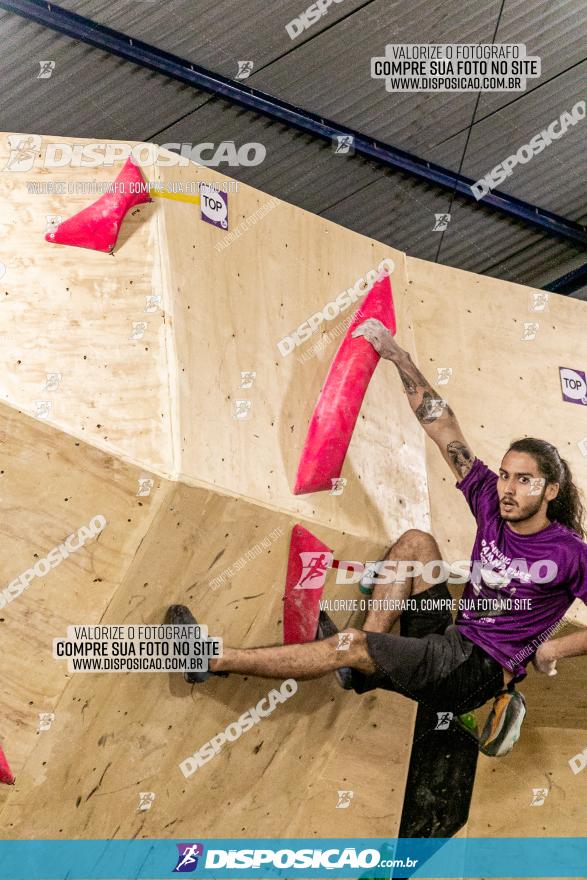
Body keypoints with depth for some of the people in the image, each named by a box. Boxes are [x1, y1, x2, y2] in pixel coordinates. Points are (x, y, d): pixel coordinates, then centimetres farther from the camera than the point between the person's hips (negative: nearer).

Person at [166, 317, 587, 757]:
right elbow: (442, 425, -2)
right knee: (416, 541, -7)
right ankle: (365, 657, -9)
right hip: (450, 640, 6)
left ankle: (214, 659, -11)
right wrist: (396, 355, -3)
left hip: (478, 672, -6)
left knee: (351, 645, -20)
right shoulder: (492, 503, -1)